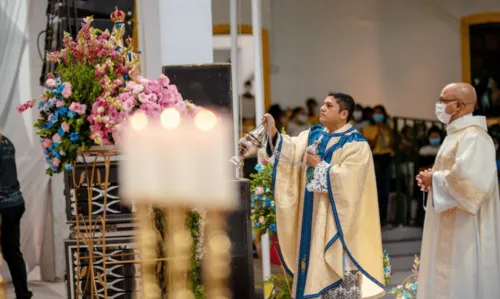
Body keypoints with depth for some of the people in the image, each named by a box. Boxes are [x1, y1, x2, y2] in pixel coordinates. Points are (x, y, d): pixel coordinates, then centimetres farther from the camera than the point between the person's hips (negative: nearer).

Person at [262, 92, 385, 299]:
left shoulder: (356, 144, -10)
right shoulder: (314, 134, 11)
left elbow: (346, 177, -22)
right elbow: (293, 148, -4)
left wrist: (319, 165, -13)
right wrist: (274, 135, -20)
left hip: (336, 215, -7)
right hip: (314, 213, 7)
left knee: (338, 264, -5)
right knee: (316, 262, 10)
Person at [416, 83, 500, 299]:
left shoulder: (473, 137, -17)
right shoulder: (457, 135, 16)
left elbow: (466, 177, -30)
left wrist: (434, 179, -14)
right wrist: (433, 177, 5)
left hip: (465, 232, -10)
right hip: (452, 230, 10)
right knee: (449, 281, 12)